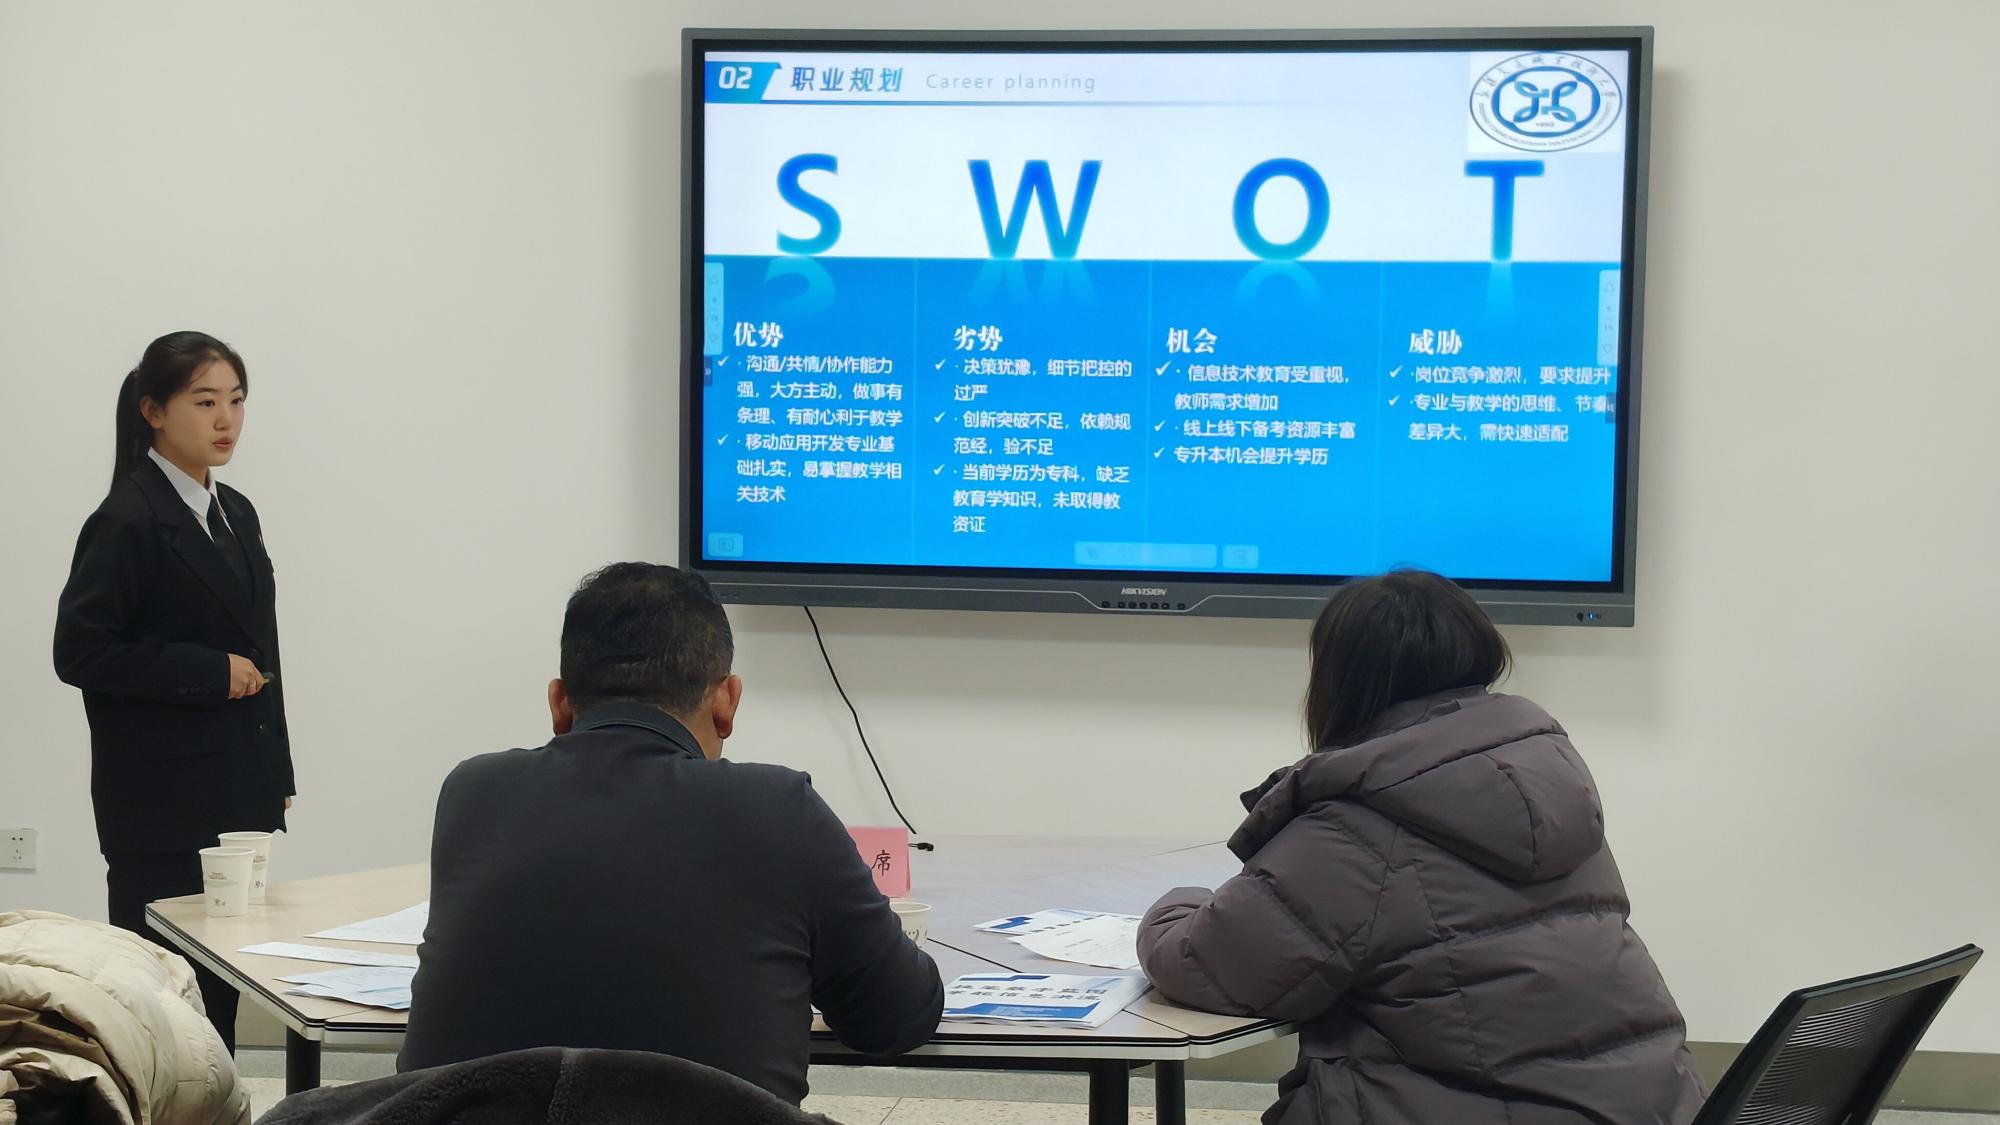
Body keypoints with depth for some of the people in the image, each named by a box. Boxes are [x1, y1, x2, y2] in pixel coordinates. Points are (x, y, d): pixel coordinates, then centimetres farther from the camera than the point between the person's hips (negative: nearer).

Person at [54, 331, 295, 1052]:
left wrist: (277, 774, 16)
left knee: (221, 982, 9)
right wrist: (208, 673, -16)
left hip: (237, 795, 7)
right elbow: (79, 652, -16)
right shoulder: (126, 521, -10)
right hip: (163, 799, -7)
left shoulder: (236, 513, 14)